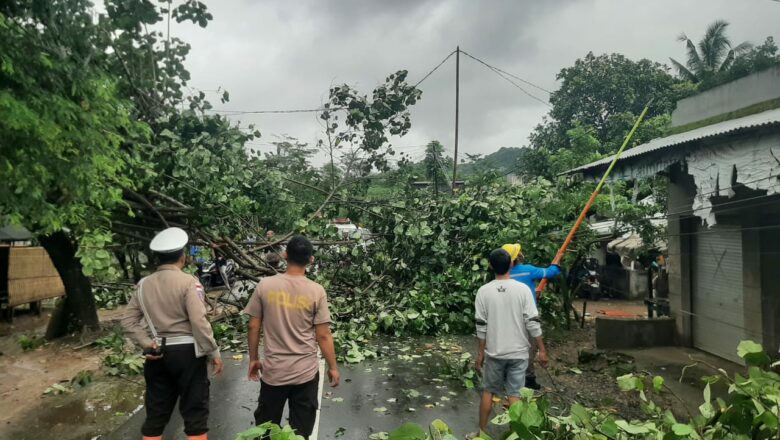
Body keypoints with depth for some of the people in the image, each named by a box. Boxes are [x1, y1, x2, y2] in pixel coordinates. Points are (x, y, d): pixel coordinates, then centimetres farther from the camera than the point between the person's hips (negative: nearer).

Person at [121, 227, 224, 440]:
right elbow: (199, 322, -18)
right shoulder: (188, 282, -13)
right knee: (195, 412, 5)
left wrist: (146, 343, 2)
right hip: (187, 352, -5)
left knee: (156, 412, 16)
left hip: (158, 354, 5)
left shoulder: (143, 284, 5)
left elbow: (128, 320, 6)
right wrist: (214, 352, -10)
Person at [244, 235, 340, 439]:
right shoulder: (316, 291, -11)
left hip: (273, 370, 1)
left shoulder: (265, 285, -7)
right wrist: (333, 367, 4)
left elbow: (253, 327, -1)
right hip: (306, 371, -1)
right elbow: (323, 335, -8)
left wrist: (253, 359, 13)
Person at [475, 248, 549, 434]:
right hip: (518, 352, 0)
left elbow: (481, 326, -5)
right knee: (514, 394, 8)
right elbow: (533, 323, -10)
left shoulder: (484, 291, -8)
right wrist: (542, 350, 0)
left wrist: (481, 352, 5)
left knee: (488, 391, 14)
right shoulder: (523, 289, -10)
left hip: (493, 352, 1)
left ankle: (482, 431, 24)